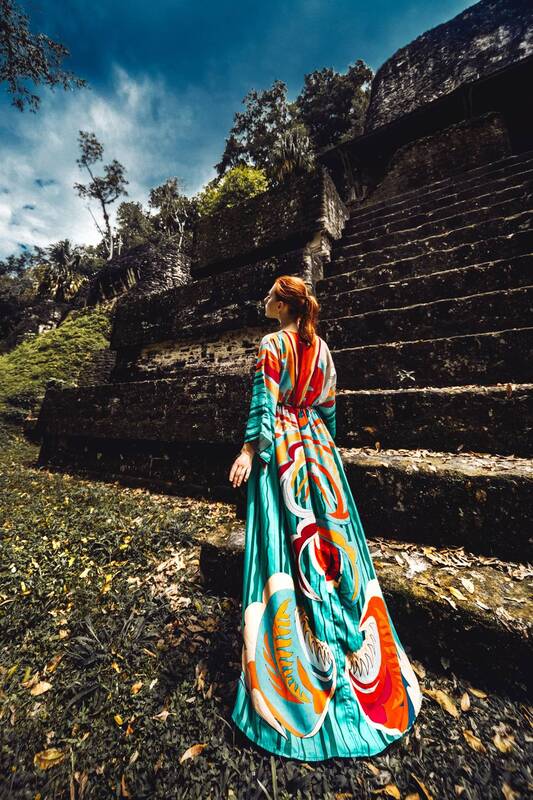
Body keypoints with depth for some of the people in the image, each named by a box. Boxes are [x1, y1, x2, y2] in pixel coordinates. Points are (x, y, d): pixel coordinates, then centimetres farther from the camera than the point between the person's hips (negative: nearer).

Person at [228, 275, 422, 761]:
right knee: (331, 527, 15)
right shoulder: (321, 348, 12)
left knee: (286, 536, 4)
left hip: (281, 447, -6)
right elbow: (329, 405, 13)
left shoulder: (273, 344, -6)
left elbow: (264, 403, -14)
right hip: (316, 445, 6)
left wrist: (250, 450, -12)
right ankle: (352, 640, 36)